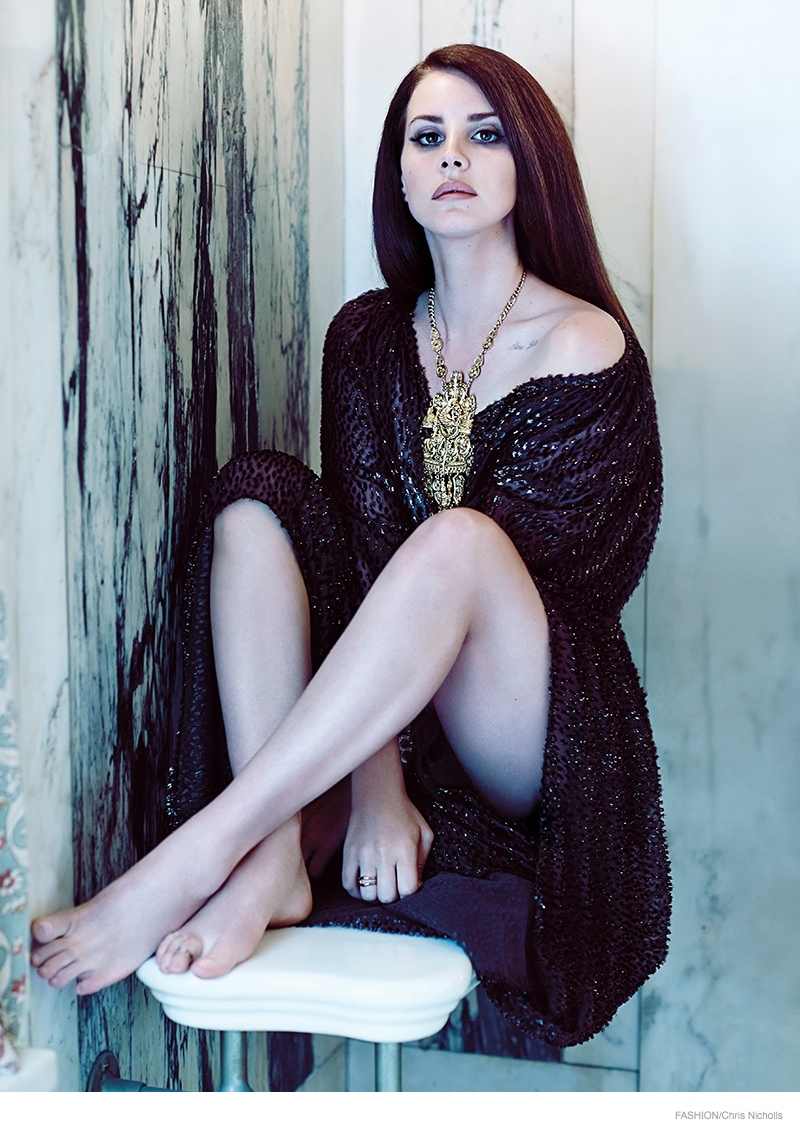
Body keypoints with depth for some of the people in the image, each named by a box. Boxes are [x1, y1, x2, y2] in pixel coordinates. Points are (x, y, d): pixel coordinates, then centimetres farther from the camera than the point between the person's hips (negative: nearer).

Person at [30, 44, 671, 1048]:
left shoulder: (586, 349, -7)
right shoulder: (367, 335, 6)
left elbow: (473, 566, -15)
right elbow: (364, 541, -7)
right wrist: (375, 785, -20)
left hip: (525, 740, -4)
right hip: (379, 722, 4)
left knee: (459, 540, -34)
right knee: (255, 495, -17)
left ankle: (188, 866, -34)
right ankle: (276, 861, -31)